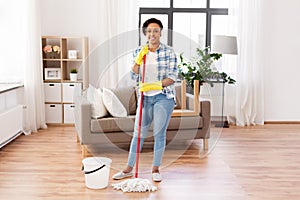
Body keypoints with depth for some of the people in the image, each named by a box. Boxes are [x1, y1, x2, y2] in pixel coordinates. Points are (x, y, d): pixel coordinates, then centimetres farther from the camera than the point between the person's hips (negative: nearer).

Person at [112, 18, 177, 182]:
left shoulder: (169, 52, -4)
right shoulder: (139, 51, 6)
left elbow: (172, 77, -9)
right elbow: (134, 77, 3)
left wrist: (155, 85, -22)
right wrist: (138, 60, -11)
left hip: (164, 97, -3)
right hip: (145, 97, 3)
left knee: (159, 134, 3)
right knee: (138, 133, 7)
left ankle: (155, 169, 19)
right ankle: (129, 168, 18)